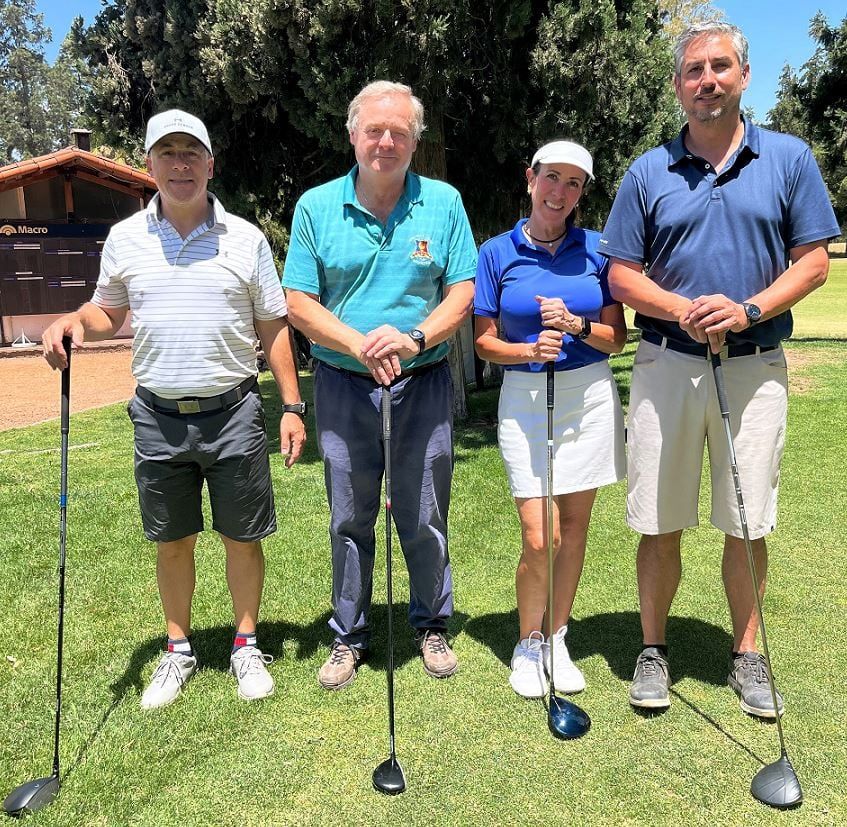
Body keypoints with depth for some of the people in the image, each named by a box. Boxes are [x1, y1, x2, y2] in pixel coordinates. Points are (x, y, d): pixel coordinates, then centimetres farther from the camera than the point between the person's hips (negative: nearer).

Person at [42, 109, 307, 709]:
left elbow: (274, 327, 3)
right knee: (172, 541, 12)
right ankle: (179, 649, 30)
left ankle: (247, 646, 25)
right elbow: (109, 313, 17)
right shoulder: (125, 238, 5)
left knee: (243, 537, 7)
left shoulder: (245, 238, 1)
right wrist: (72, 322, -7)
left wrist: (293, 406, -2)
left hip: (233, 412, -1)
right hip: (158, 416, 2)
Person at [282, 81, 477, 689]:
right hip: (342, 385, 1)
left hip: (424, 383, 0)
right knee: (350, 519, 10)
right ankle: (349, 637, 27)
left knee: (424, 517, 9)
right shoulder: (316, 207, 1)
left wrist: (414, 339, -18)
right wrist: (360, 345, -17)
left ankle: (432, 626, 30)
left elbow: (463, 293, -1)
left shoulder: (444, 203, 2)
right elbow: (298, 302, -2)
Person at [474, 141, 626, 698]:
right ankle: (528, 644, 18)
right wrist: (531, 349, -15)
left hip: (590, 395, 2)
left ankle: (557, 639, 26)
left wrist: (577, 325, -13)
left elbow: (617, 339, 5)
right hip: (525, 399, -2)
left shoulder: (597, 249, 4)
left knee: (575, 527, 7)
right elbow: (485, 341, 2)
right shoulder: (497, 253, 1)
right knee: (539, 537, -6)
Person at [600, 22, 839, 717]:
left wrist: (748, 310, -14)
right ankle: (653, 651, 20)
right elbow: (621, 273, 5)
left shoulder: (789, 159, 7)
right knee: (660, 523, 4)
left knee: (748, 524, 6)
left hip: (755, 366, 0)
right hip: (667, 365, 0)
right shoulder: (648, 172, 7)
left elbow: (813, 261, 3)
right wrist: (684, 310, -13)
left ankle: (747, 653, 24)